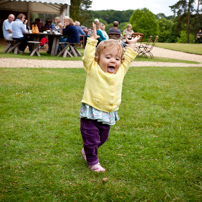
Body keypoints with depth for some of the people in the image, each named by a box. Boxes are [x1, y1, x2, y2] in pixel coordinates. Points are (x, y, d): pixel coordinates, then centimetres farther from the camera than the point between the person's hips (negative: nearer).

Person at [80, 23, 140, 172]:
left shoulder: (120, 72, 4)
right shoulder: (93, 70, -10)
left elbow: (128, 59, 16)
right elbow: (88, 56, -20)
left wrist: (131, 45, 19)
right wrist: (92, 40, -23)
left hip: (109, 114, 6)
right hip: (91, 113, -5)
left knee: (102, 138, 21)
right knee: (91, 139, 0)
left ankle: (86, 151, 44)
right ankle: (93, 162, 19)